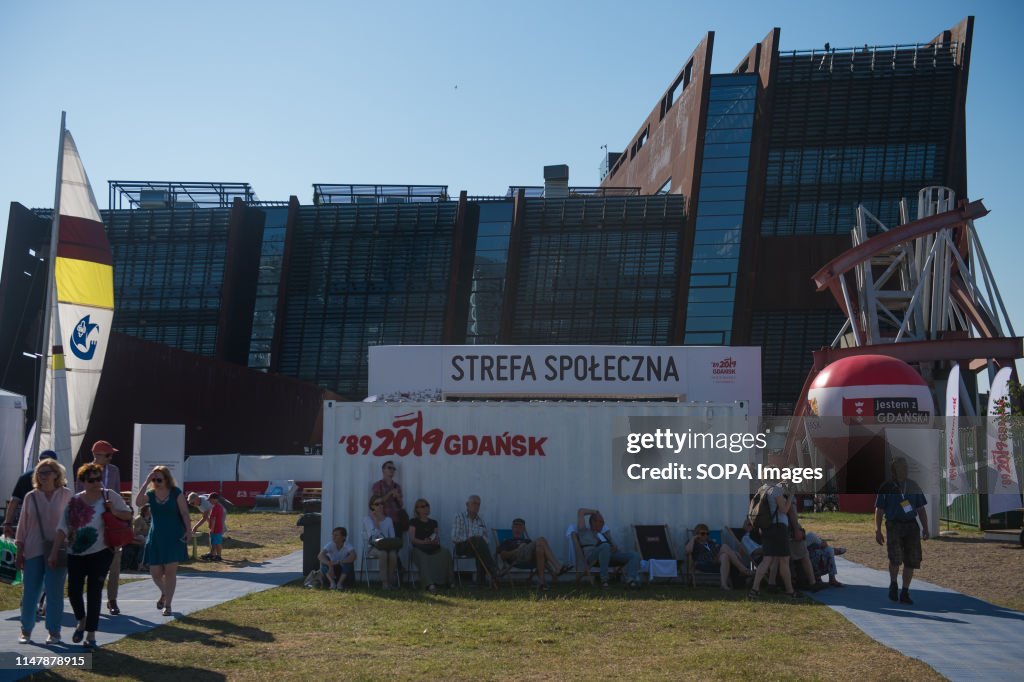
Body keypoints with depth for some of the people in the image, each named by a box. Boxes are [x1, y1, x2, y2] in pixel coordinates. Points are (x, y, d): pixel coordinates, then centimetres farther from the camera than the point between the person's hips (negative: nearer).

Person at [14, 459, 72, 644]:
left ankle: (54, 631, 10)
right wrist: (19, 552, 5)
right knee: (29, 592, 4)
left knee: (55, 593, 0)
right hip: (33, 551, 2)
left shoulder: (66, 495, 0)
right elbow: (23, 525, 8)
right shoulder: (31, 497, 5)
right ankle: (26, 630, 17)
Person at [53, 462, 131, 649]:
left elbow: (128, 515, 4)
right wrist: (54, 553, -5)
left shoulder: (109, 496, -3)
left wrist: (114, 511, -16)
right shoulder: (74, 502, 0)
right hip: (76, 554, 2)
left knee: (94, 593, -2)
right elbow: (63, 529, -1)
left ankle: (91, 634, 8)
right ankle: (81, 621, 33)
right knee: (73, 591, 3)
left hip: (100, 553, -2)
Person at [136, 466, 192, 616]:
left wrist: (188, 530, -11)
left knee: (170, 571, -3)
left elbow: (184, 513, -3)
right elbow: (138, 502, -18)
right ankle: (164, 593, 35)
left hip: (173, 537, -3)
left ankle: (167, 604, 6)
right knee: (155, 572, 4)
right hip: (155, 537, 3)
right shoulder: (150, 494, 3)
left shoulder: (176, 492, -4)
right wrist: (146, 482, -18)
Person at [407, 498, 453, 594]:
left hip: (433, 548, 4)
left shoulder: (433, 522, 28)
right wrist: (423, 542, -16)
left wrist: (437, 541, -6)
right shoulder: (414, 522, 14)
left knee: (446, 553, -29)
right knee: (423, 558, -41)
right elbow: (412, 539, 1)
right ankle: (429, 585, -57)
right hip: (419, 548, -4)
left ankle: (447, 581, -27)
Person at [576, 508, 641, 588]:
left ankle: (631, 579, -42)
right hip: (592, 556, -6)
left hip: (609, 555, 6)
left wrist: (615, 547, 3)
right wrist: (595, 512, 23)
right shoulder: (585, 531, 18)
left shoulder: (604, 533, 37)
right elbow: (580, 511, 9)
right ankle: (604, 579, -41)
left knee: (635, 555, -14)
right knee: (605, 546, -41)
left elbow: (614, 546, 27)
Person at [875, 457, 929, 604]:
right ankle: (893, 584, 6)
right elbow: (879, 511, 5)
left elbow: (921, 510, 16)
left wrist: (925, 528, 6)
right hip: (894, 526, -3)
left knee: (912, 560, 0)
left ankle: (905, 592, 12)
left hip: (911, 526, 3)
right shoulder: (886, 487, 5)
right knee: (895, 557, -19)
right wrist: (878, 531, -2)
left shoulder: (913, 486, 13)